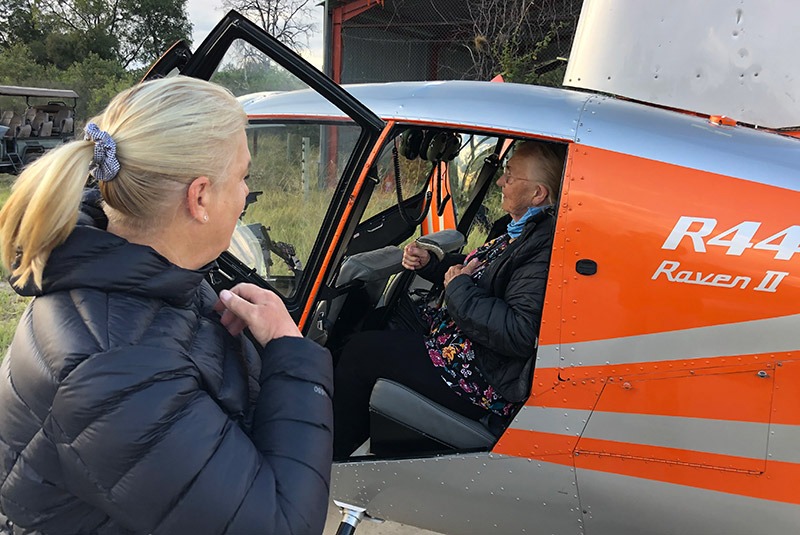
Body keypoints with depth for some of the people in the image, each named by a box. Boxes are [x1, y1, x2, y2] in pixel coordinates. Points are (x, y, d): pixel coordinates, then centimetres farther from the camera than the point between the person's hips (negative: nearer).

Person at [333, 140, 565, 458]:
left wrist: (459, 288, -22)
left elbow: (521, 334, -32)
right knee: (370, 323, 15)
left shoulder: (545, 247, -25)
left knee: (361, 351, -9)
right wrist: (427, 263, 6)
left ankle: (332, 458, 13)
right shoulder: (515, 227, 7)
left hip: (483, 379, -11)